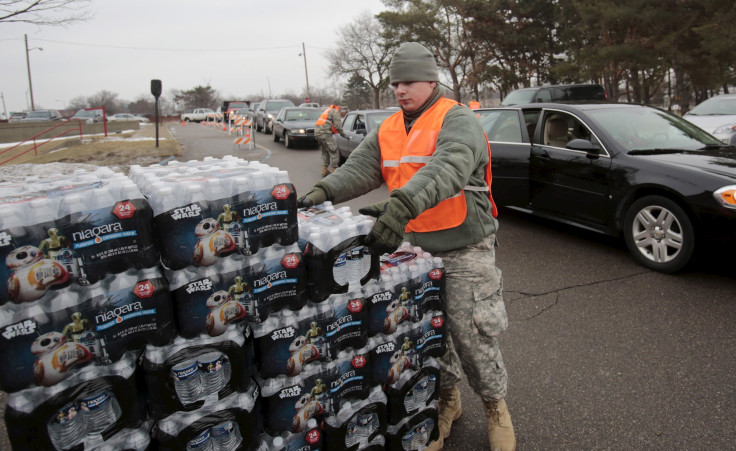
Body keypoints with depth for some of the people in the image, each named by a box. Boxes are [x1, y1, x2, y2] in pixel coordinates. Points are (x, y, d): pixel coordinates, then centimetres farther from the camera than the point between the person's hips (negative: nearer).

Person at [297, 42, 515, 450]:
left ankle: (495, 407, 29)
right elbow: (359, 168, -1)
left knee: (472, 337, 3)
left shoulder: (457, 121, -12)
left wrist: (400, 207, -47)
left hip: (465, 251, -6)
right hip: (414, 248, 6)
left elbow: (446, 169, -31)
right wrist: (322, 193, -21)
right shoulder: (389, 130, 11)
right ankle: (446, 400, 39)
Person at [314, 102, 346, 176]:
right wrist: (342, 133, 1)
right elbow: (337, 124, -11)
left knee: (325, 152, 20)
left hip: (317, 132, 10)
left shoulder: (327, 110, 28)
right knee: (334, 152, -6)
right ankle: (334, 172, -7)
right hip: (325, 133, -10)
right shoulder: (335, 111, -2)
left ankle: (324, 170, 19)